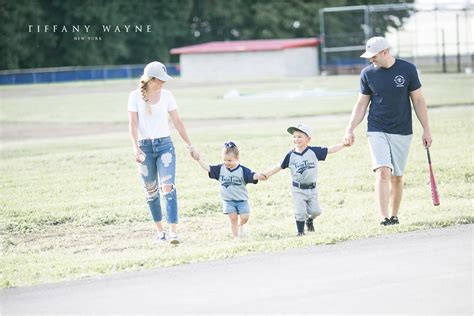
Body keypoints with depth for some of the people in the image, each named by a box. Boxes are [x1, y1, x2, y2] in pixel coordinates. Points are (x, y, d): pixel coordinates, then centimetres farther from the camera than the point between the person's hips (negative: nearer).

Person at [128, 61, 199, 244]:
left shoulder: (166, 95, 3)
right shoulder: (135, 96, -2)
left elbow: (177, 122, 7)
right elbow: (133, 124, -7)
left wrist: (190, 146, 7)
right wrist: (135, 147, -20)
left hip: (165, 145, 0)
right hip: (145, 146, 0)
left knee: (168, 188, -14)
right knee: (151, 191, 7)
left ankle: (172, 232, -20)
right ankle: (159, 230, 21)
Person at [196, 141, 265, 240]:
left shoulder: (242, 170, -12)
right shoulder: (220, 169, -3)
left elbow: (252, 176, -24)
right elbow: (208, 168, -1)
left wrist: (258, 176, -46)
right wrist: (199, 158, -10)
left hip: (241, 199, -1)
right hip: (228, 200, 1)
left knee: (244, 217, -7)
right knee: (233, 218, -2)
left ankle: (241, 225, 27)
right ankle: (236, 237, 10)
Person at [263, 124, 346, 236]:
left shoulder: (314, 151, -6)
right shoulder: (290, 155, -5)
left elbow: (329, 150, -4)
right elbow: (280, 166, 1)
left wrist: (343, 144, -10)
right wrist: (267, 174, -5)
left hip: (312, 189, 1)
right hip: (298, 189, -1)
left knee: (316, 211, 2)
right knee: (300, 212, -3)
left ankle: (309, 220, 34)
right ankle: (300, 231, 15)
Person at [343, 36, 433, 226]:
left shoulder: (407, 69, -3)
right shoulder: (367, 73, 1)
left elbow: (418, 100, 3)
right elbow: (361, 104, 8)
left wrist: (426, 130, 2)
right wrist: (350, 130, 0)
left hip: (402, 132, 0)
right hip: (377, 132, 0)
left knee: (397, 177, 5)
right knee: (383, 172, -16)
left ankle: (394, 216, 21)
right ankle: (384, 218, -23)